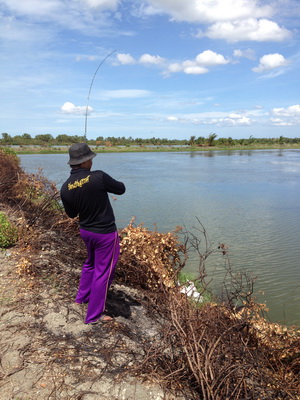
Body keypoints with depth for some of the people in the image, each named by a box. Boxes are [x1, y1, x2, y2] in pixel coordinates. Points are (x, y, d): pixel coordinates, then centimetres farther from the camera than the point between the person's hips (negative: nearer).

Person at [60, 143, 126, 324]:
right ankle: (94, 315, 16)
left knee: (91, 263, 30)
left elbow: (71, 214, 6)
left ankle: (82, 296, 47)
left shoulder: (65, 188, -7)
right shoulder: (98, 177, -23)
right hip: (105, 233, -6)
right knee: (103, 272, 6)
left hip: (86, 231, 6)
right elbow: (121, 189, -6)